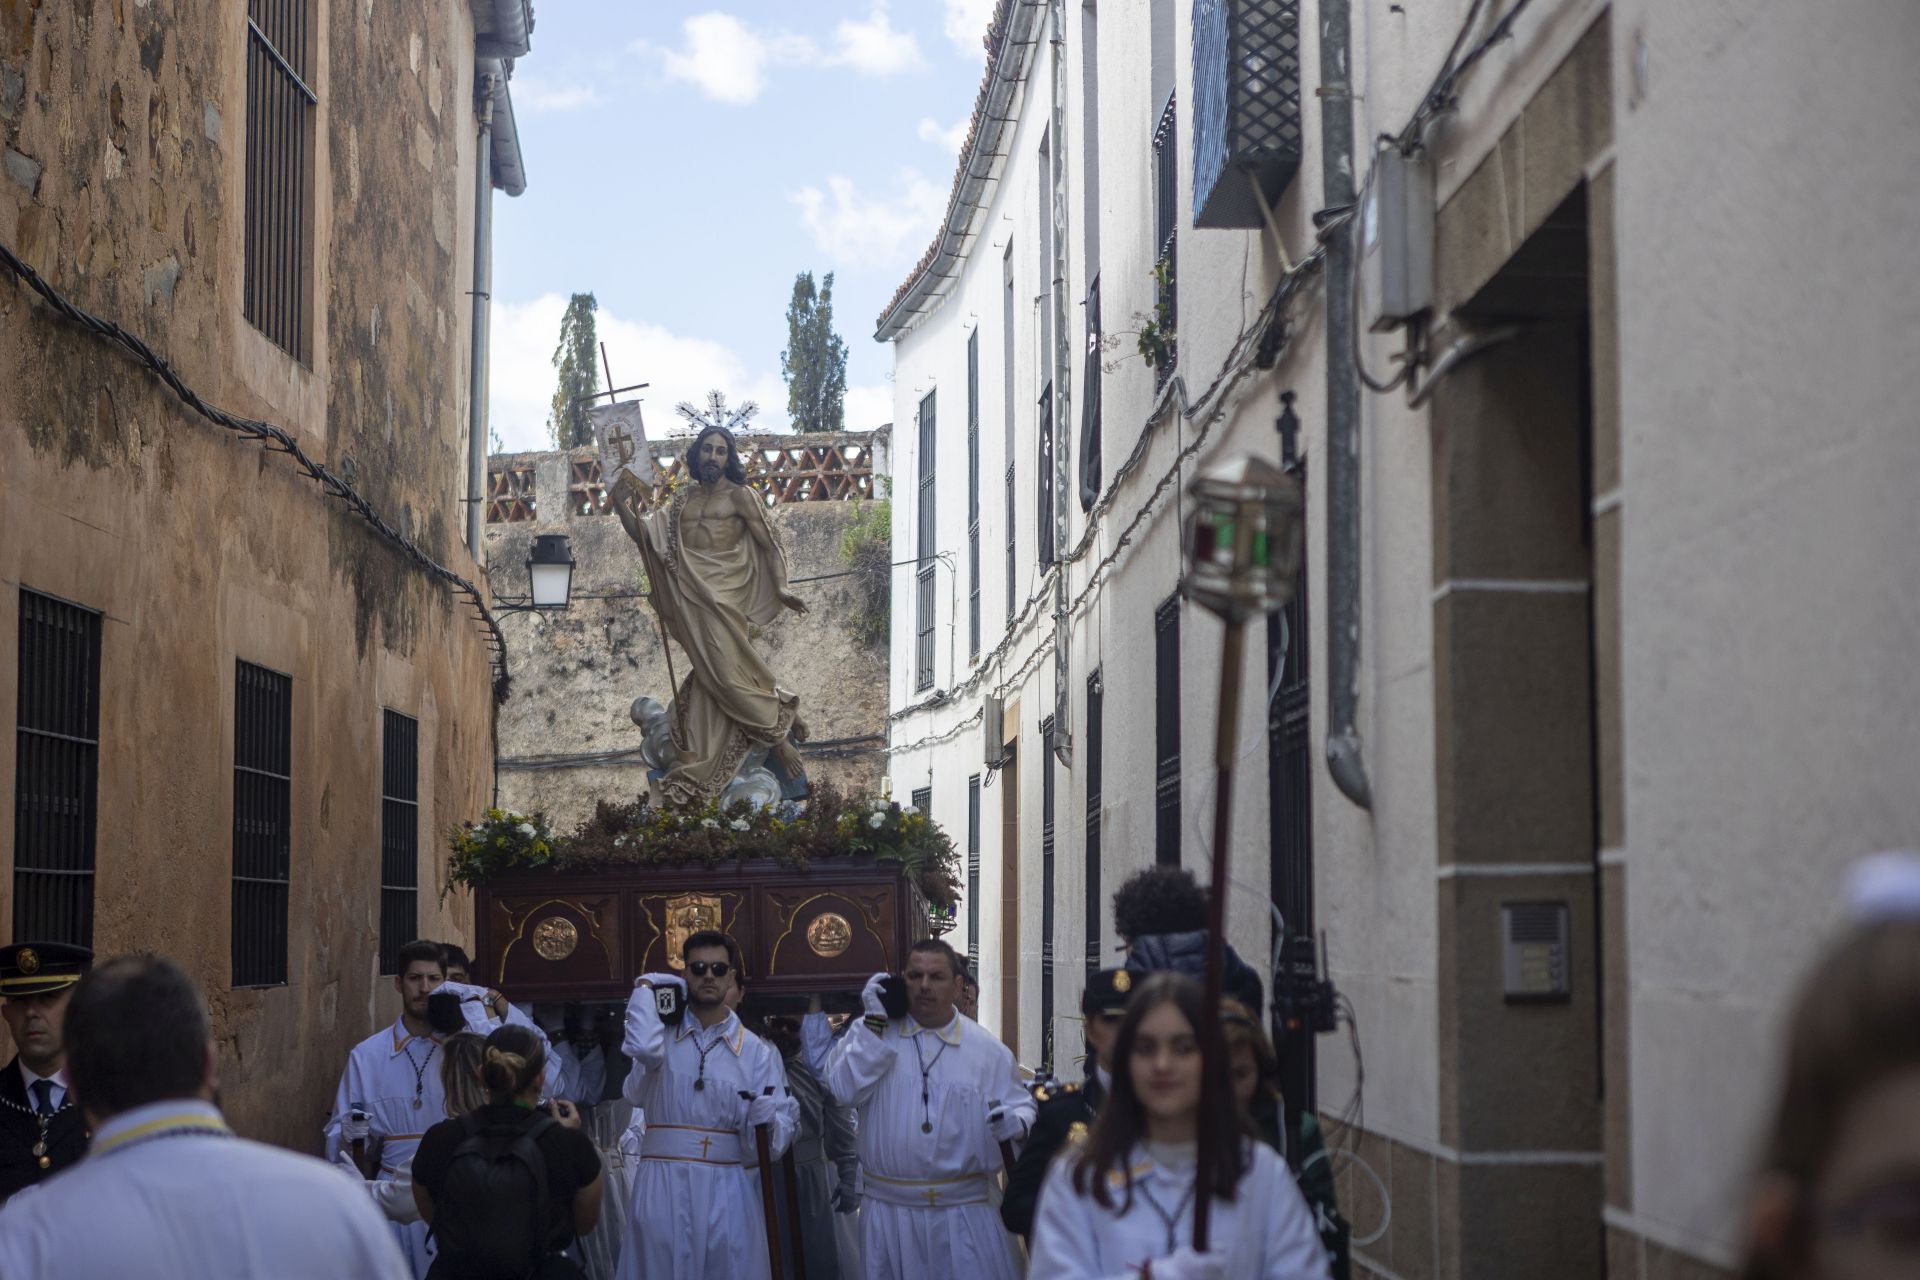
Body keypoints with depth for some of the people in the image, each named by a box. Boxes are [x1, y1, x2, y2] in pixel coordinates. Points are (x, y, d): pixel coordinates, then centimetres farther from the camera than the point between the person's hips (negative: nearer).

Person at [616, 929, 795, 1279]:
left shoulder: (757, 1051, 8)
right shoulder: (663, 1033, 5)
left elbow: (783, 1128, 4)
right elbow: (643, 1047, -20)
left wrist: (768, 1120, -19)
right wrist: (646, 988, -4)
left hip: (728, 1189, 1)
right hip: (665, 1185, -1)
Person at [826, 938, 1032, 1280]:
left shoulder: (987, 1049, 4)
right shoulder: (871, 1033, 3)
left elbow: (1020, 1105, 8)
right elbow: (844, 1088, -12)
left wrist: (1014, 1122, -15)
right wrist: (875, 1022, -13)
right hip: (889, 1210, 0)